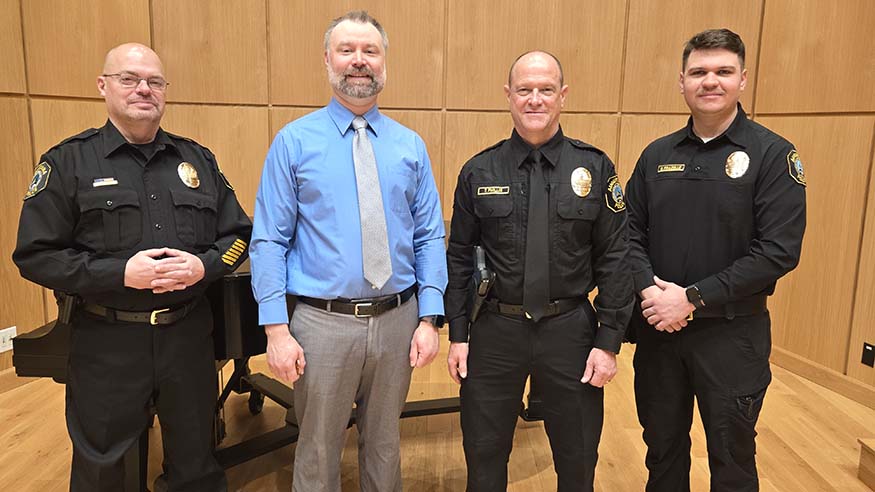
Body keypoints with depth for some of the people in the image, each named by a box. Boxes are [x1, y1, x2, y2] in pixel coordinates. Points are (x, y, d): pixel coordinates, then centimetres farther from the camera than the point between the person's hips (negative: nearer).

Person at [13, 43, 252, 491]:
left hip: (188, 334, 3)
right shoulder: (68, 162, -4)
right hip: (107, 342, -2)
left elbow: (239, 234, 7)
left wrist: (203, 265, -13)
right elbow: (35, 255, -7)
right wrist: (120, 273, -19)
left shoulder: (198, 159, 6)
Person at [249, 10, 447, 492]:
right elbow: (269, 241, -5)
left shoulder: (410, 145, 4)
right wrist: (277, 330, -11)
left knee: (384, 447, 21)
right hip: (323, 322, -2)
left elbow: (430, 237, 3)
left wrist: (429, 318, -4)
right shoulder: (294, 141, -2)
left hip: (397, 318, 2)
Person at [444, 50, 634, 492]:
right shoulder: (478, 172, 0)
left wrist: (609, 342, -5)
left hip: (571, 330, 0)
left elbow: (614, 260, -2)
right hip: (495, 330, 1)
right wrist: (458, 336, 1)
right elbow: (459, 258, 3)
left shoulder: (595, 168, -2)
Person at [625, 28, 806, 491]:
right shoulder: (657, 154, 5)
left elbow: (779, 250, -15)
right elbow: (631, 231, 4)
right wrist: (650, 290, -14)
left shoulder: (773, 154, -7)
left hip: (732, 332, -3)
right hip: (657, 327, 4)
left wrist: (693, 298, -18)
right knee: (662, 448, 19)